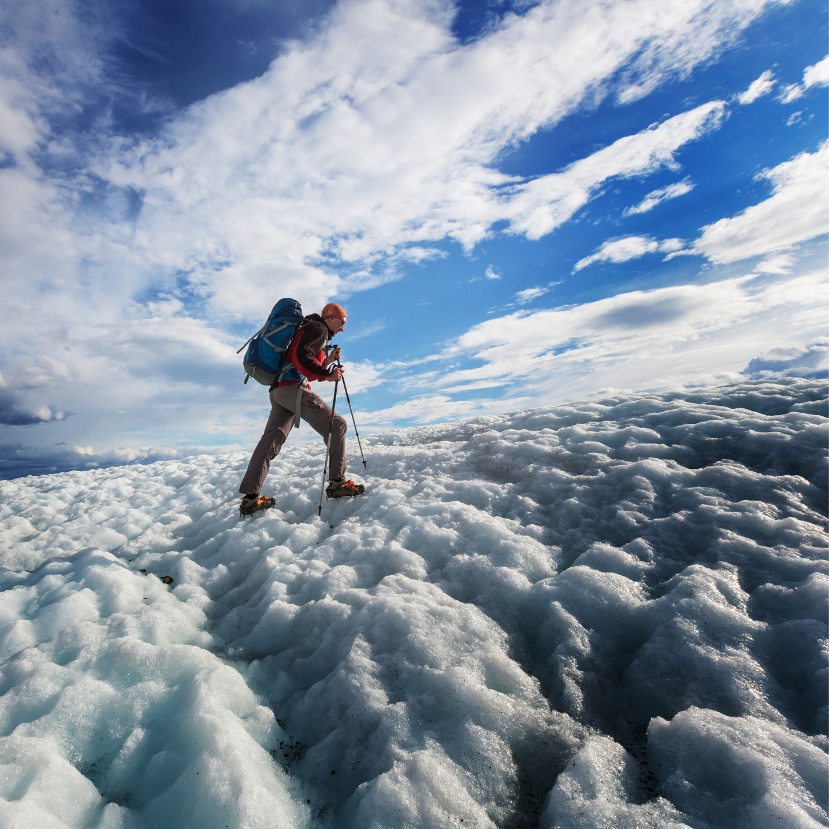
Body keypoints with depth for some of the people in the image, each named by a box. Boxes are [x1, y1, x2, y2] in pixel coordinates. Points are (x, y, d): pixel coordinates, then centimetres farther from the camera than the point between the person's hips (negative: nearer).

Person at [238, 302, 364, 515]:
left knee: (272, 439, 2)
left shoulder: (315, 332, 31)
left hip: (279, 390, 10)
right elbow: (301, 357, -18)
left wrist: (329, 360, 19)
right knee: (337, 425, -5)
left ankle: (250, 497, -2)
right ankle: (337, 483, -9)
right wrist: (327, 374, -18)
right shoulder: (318, 330, 0)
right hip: (293, 388, -10)